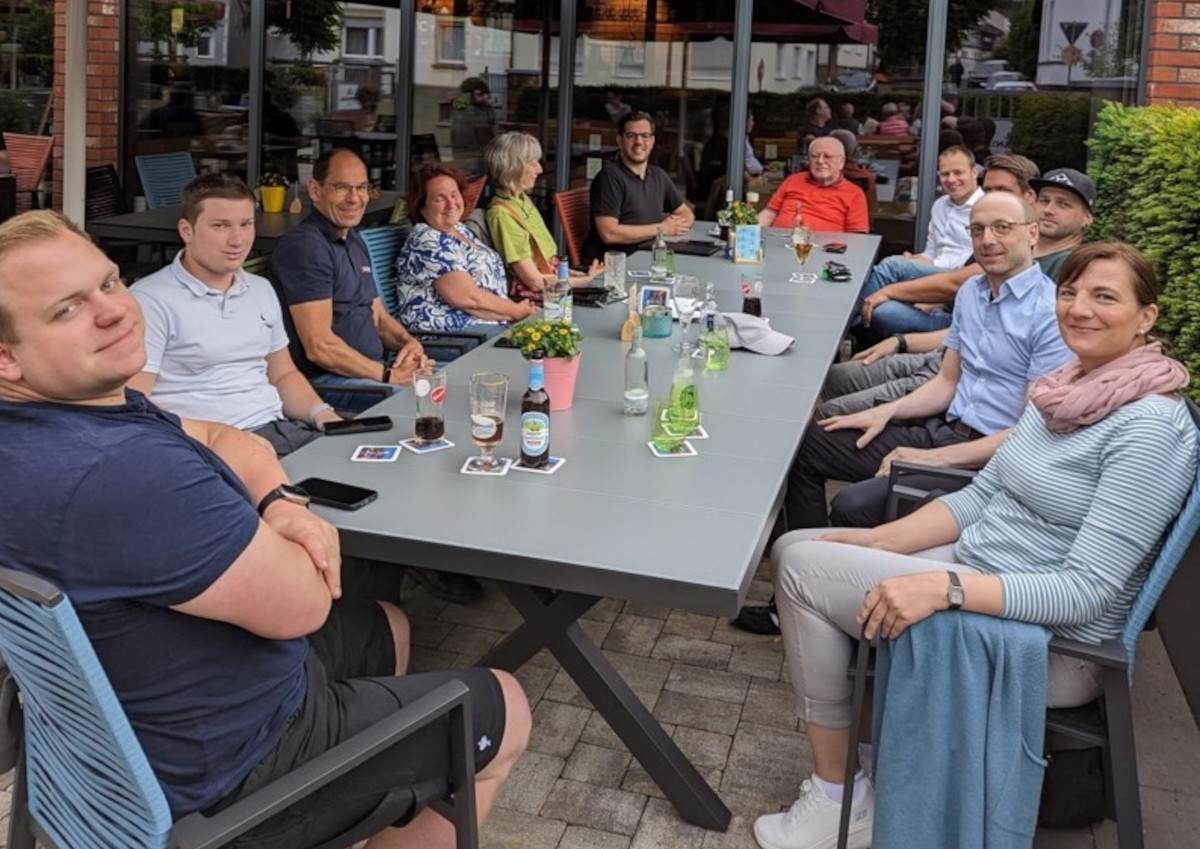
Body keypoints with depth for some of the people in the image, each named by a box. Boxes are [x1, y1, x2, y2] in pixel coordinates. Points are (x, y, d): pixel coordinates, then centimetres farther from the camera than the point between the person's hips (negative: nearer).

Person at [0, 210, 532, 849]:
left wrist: (280, 504, -12)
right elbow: (301, 602, -30)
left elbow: (219, 439, 8)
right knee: (505, 712, 8)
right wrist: (276, 516, -10)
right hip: (220, 777, -9)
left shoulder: (78, 403, -4)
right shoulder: (118, 474, -38)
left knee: (385, 630, 31)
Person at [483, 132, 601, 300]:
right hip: (531, 298, -9)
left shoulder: (523, 200, 12)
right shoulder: (502, 214, -17)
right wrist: (585, 279, -8)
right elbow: (535, 281, -16)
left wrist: (580, 274, 3)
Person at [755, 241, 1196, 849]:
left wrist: (945, 586, -34)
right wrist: (875, 542, -2)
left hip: (1052, 644, -9)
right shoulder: (1065, 388, 6)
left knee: (803, 569, -14)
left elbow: (1086, 590, -24)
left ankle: (840, 798, 0)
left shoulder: (1150, 428, -20)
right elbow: (981, 496, 10)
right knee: (794, 548, 3)